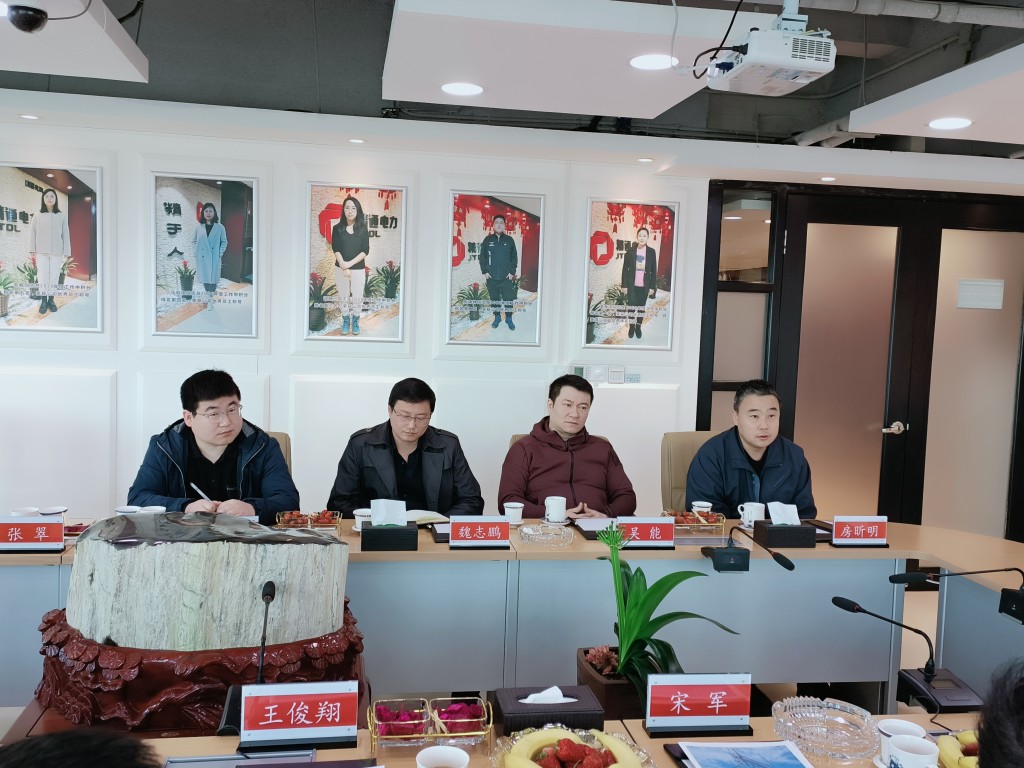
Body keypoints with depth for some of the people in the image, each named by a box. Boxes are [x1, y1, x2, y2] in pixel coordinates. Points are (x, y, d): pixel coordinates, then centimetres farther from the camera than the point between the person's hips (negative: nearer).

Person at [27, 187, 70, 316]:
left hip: (57, 252, 0)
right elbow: (32, 233, 6)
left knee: (54, 276, 2)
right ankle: (43, 301, 7)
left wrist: (66, 251, -1)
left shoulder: (62, 215, 5)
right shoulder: (38, 216, 5)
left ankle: (51, 300, 12)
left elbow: (66, 234, 4)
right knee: (42, 276, 0)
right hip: (41, 252, 0)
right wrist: (32, 249, -1)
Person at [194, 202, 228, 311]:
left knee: (213, 277, -1)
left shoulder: (220, 227, -3)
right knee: (204, 277, 9)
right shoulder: (198, 227, 2)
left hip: (214, 257, -2)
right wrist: (196, 252, -1)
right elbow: (195, 241, 10)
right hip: (202, 257, 2)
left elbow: (224, 242, 3)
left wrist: (220, 253, -7)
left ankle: (210, 298, 9)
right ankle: (208, 295, 24)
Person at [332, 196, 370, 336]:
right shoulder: (337, 228, -2)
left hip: (358, 269, -1)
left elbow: (365, 251, -9)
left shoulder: (363, 228, -4)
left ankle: (355, 321, 28)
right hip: (340, 269, 1)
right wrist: (343, 266, -19)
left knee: (357, 297, 8)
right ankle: (345, 321, 29)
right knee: (344, 297, 12)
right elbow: (335, 249, -6)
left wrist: (350, 263, -18)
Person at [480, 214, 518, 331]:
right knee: (494, 298, 9)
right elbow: (482, 257, 5)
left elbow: (514, 257, 4)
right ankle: (497, 317, 24)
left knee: (508, 299, 0)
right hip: (491, 277, 1)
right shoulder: (488, 240, 2)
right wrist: (484, 271, -2)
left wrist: (512, 272, -3)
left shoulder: (509, 240, 2)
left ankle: (509, 319, 15)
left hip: (506, 277, -1)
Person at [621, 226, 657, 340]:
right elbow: (625, 268, 0)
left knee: (641, 307, 9)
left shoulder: (651, 252, -3)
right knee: (632, 306, 3)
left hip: (644, 286, 0)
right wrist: (624, 285, -3)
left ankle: (639, 327, 23)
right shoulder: (630, 250, -4)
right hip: (632, 285, 0)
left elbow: (654, 271, 1)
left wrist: (652, 287, -1)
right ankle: (632, 327, 20)